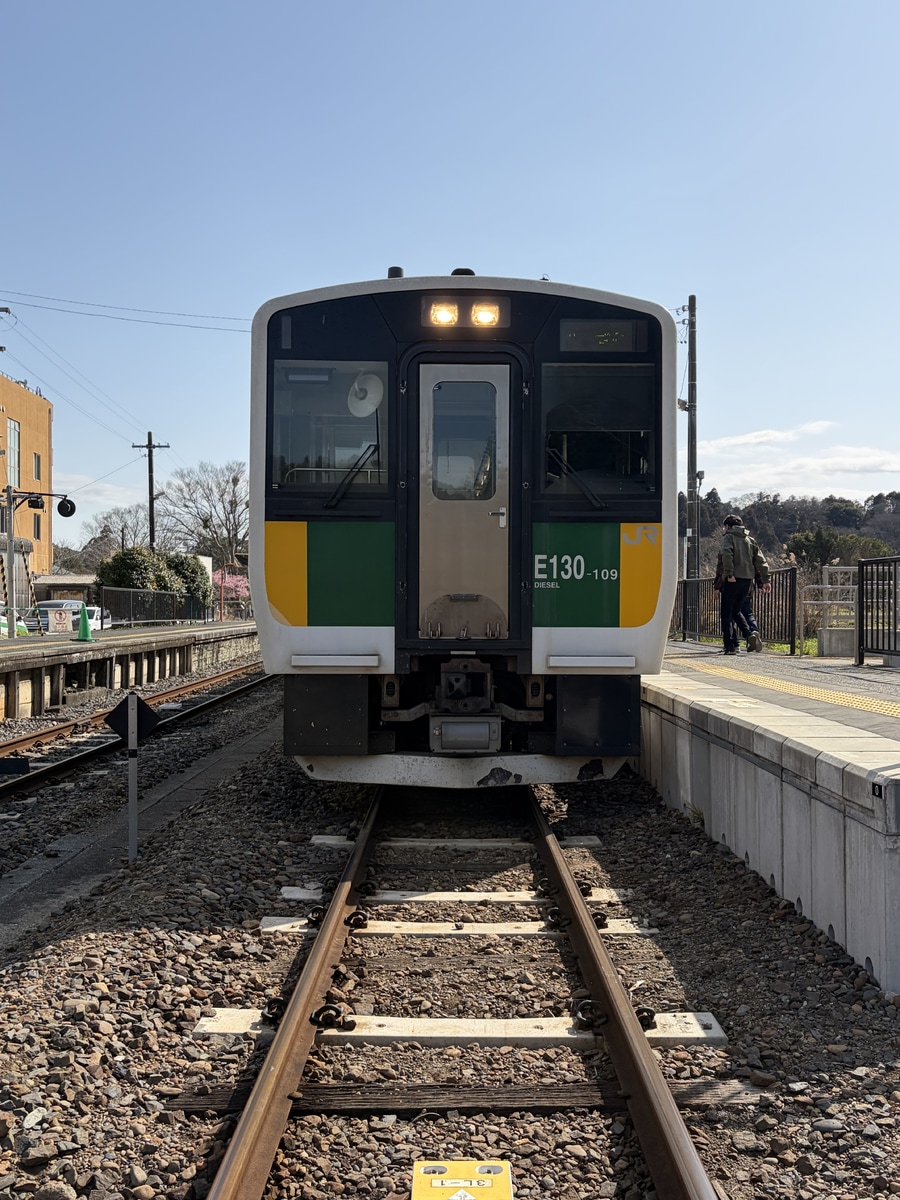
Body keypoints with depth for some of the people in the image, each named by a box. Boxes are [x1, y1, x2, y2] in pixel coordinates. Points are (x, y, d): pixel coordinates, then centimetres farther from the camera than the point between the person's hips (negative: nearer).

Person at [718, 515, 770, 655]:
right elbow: (761, 560, 11)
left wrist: (729, 574, -22)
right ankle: (751, 634, 1)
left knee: (727, 614, 2)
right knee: (736, 612, 18)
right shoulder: (749, 540, 16)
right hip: (748, 580, 6)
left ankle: (730, 646, -2)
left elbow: (727, 554, -21)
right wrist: (765, 580, 10)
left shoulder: (729, 537, -1)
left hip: (733, 580, -6)